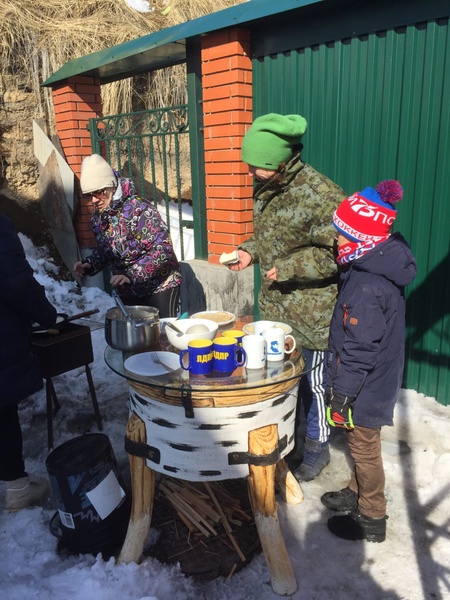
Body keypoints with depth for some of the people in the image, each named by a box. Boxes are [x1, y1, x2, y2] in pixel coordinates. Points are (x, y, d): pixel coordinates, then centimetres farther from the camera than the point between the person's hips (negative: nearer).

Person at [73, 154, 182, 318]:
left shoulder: (139, 209, -19)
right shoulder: (97, 217, 2)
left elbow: (163, 249, -24)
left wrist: (132, 275, -31)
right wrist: (89, 265, -2)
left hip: (160, 287, -6)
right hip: (127, 292, 6)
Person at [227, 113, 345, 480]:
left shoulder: (320, 195, -24)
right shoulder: (267, 188, 3)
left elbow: (337, 253, -21)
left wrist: (288, 267, -23)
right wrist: (250, 251, 0)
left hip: (311, 312, -8)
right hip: (274, 304, 8)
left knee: (312, 381, 9)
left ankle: (317, 447, 31)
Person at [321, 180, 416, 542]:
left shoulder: (368, 287, -31)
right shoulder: (378, 267, 0)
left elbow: (360, 349, -27)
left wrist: (342, 393, -16)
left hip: (367, 388, -9)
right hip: (376, 381, 9)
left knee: (365, 448, 9)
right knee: (362, 444, 25)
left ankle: (371, 518, 29)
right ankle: (357, 493, 46)